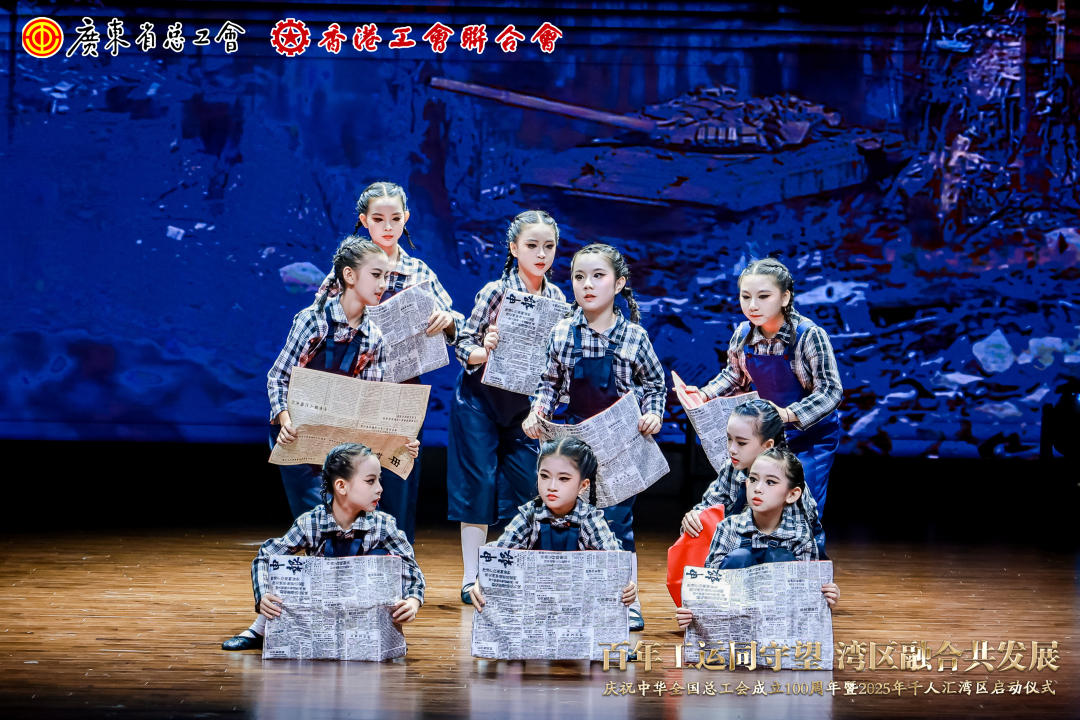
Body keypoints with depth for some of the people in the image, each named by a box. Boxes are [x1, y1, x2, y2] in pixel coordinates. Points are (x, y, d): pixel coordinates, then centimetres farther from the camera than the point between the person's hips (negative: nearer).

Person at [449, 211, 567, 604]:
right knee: (479, 484, -4)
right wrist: (484, 351, -32)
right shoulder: (495, 291, -14)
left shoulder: (556, 297, -1)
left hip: (524, 404, 4)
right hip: (480, 399, -4)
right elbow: (463, 346, -12)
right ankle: (471, 578, 3)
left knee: (526, 487, 0)